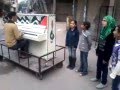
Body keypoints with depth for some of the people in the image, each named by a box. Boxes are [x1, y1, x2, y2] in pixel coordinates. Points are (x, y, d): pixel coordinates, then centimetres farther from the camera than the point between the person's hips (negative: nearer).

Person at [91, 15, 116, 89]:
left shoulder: (111, 33, -20)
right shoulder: (103, 30, 5)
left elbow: (110, 47, -21)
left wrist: (106, 58, -18)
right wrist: (97, 51, 13)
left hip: (105, 54, -7)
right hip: (100, 53, 7)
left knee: (104, 68, 7)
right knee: (99, 66, 20)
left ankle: (104, 83, 26)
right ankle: (98, 77, 42)